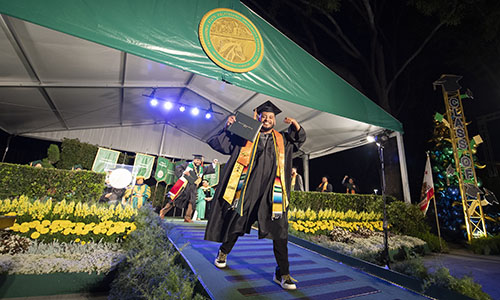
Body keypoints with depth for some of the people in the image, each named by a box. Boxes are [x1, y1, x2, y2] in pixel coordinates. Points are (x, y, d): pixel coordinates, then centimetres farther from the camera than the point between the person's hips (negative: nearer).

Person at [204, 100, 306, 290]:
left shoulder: (282, 140, 16)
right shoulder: (245, 136, 9)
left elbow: (299, 141, 30)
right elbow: (216, 143, 9)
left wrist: (297, 128, 9)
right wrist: (227, 128, -7)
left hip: (272, 192, 2)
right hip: (247, 189, -1)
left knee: (279, 231, -2)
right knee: (235, 223, 9)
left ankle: (283, 274, 15)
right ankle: (223, 252, 39)